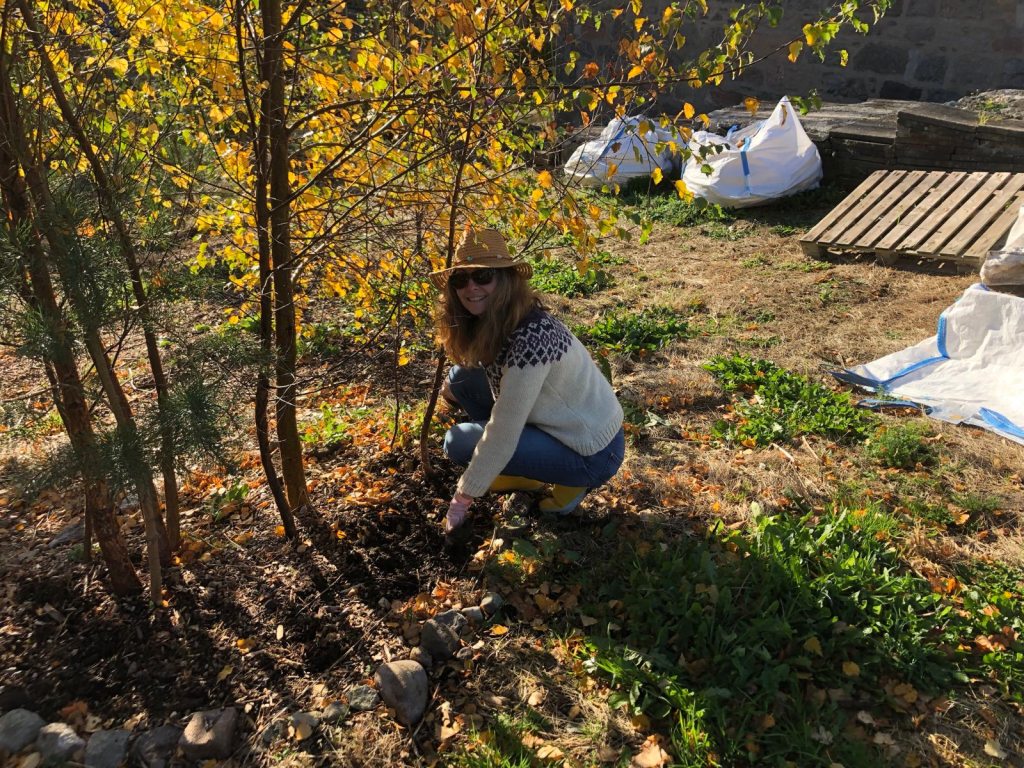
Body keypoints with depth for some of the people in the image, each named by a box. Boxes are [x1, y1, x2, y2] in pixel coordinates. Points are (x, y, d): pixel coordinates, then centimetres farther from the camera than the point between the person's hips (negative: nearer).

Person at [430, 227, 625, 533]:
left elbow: (501, 435, -26)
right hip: (562, 423, 9)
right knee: (463, 377, 2)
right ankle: (527, 475, 12)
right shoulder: (490, 322, -3)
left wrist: (462, 498, -16)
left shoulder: (530, 338, -31)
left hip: (593, 453, -8)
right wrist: (457, 391, 4)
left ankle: (570, 481, 0)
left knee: (459, 442, -13)